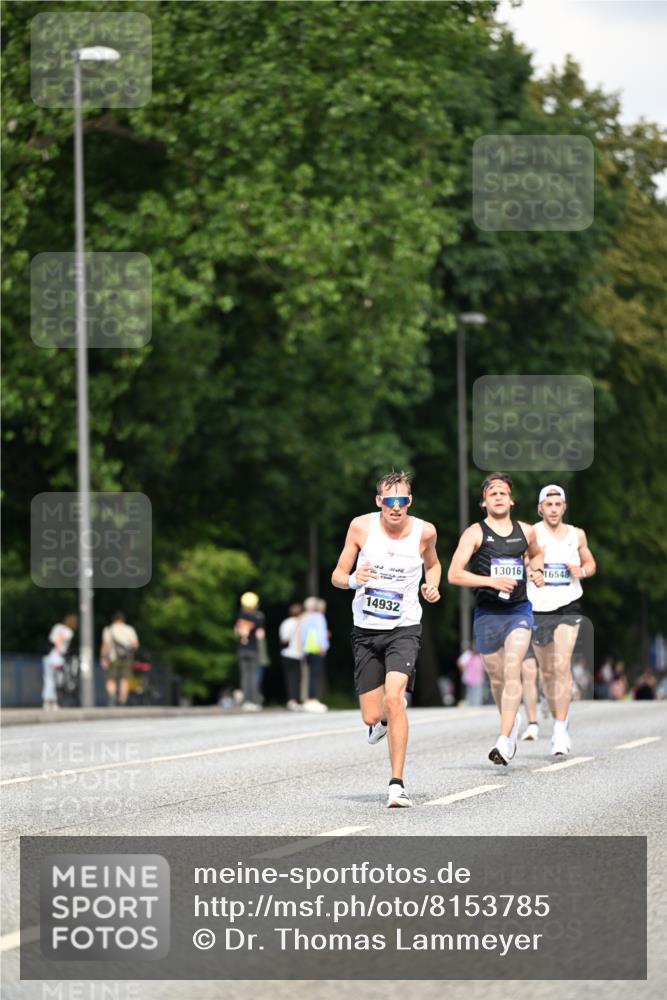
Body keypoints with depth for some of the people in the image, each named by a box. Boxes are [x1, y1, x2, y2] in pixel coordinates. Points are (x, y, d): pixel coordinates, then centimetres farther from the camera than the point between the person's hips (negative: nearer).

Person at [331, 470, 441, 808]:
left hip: (404, 629, -2)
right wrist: (353, 581, -22)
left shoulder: (424, 532, -5)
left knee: (394, 697, -24)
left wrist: (432, 586, -3)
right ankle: (381, 721, 44)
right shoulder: (361, 526, -6)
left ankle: (397, 784, -19)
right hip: (366, 630, 2)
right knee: (372, 716, 3)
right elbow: (337, 575, 0)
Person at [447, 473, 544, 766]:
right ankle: (511, 722, 37)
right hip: (487, 613, 0)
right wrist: (491, 581, -20)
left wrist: (537, 570, 9)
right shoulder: (475, 533, -2)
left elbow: (536, 553, 32)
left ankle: (504, 739, -22)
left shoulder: (525, 531, 9)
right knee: (497, 679, 8)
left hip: (519, 611, 0)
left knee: (512, 670, -18)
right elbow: (454, 574, -10)